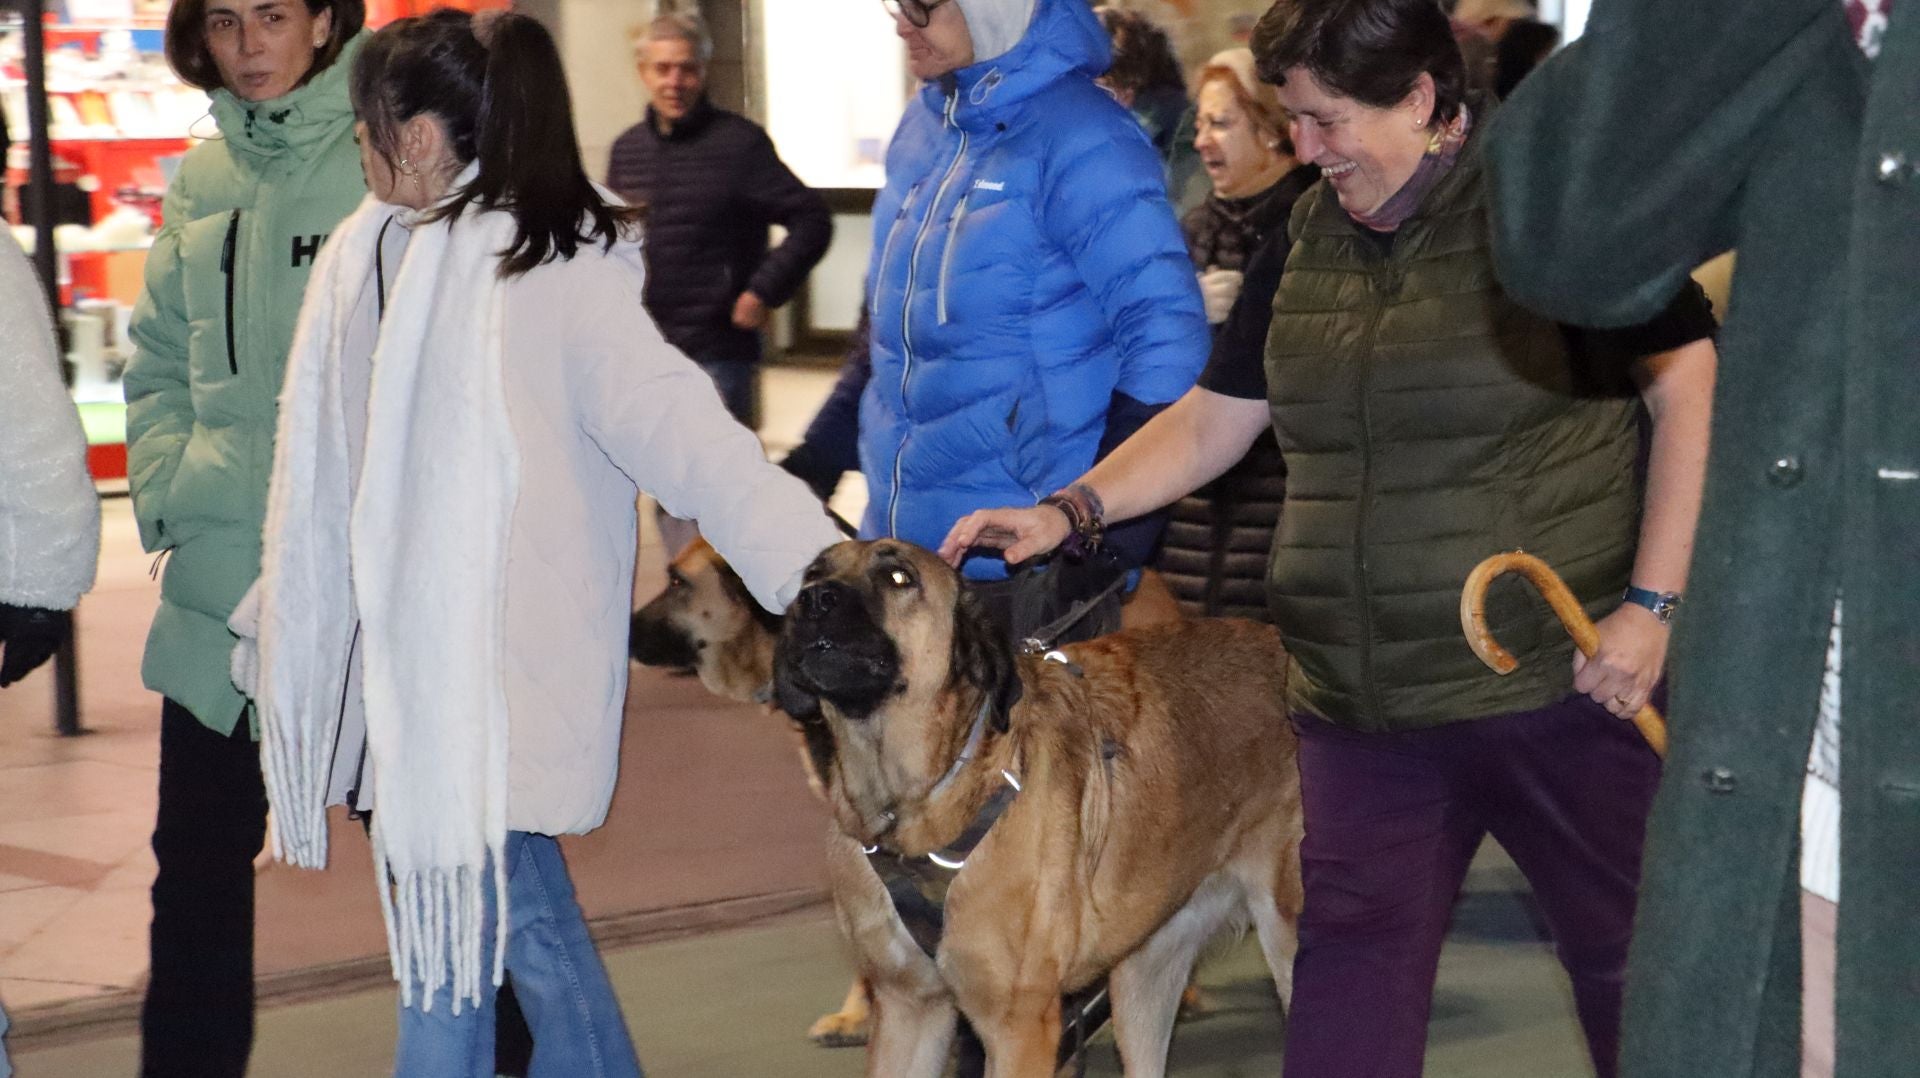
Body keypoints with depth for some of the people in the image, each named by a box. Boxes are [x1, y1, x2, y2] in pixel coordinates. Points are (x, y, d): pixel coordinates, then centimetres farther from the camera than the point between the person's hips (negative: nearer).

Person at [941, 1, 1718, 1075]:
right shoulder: (1310, 234, 10)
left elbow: (1690, 388, -11)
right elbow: (1212, 419, 16)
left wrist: (1652, 604, -16)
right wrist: (1069, 511, 2)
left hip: (1556, 680, -5)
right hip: (1365, 703, 5)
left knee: (1624, 942, 6)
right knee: (1354, 954, 5)